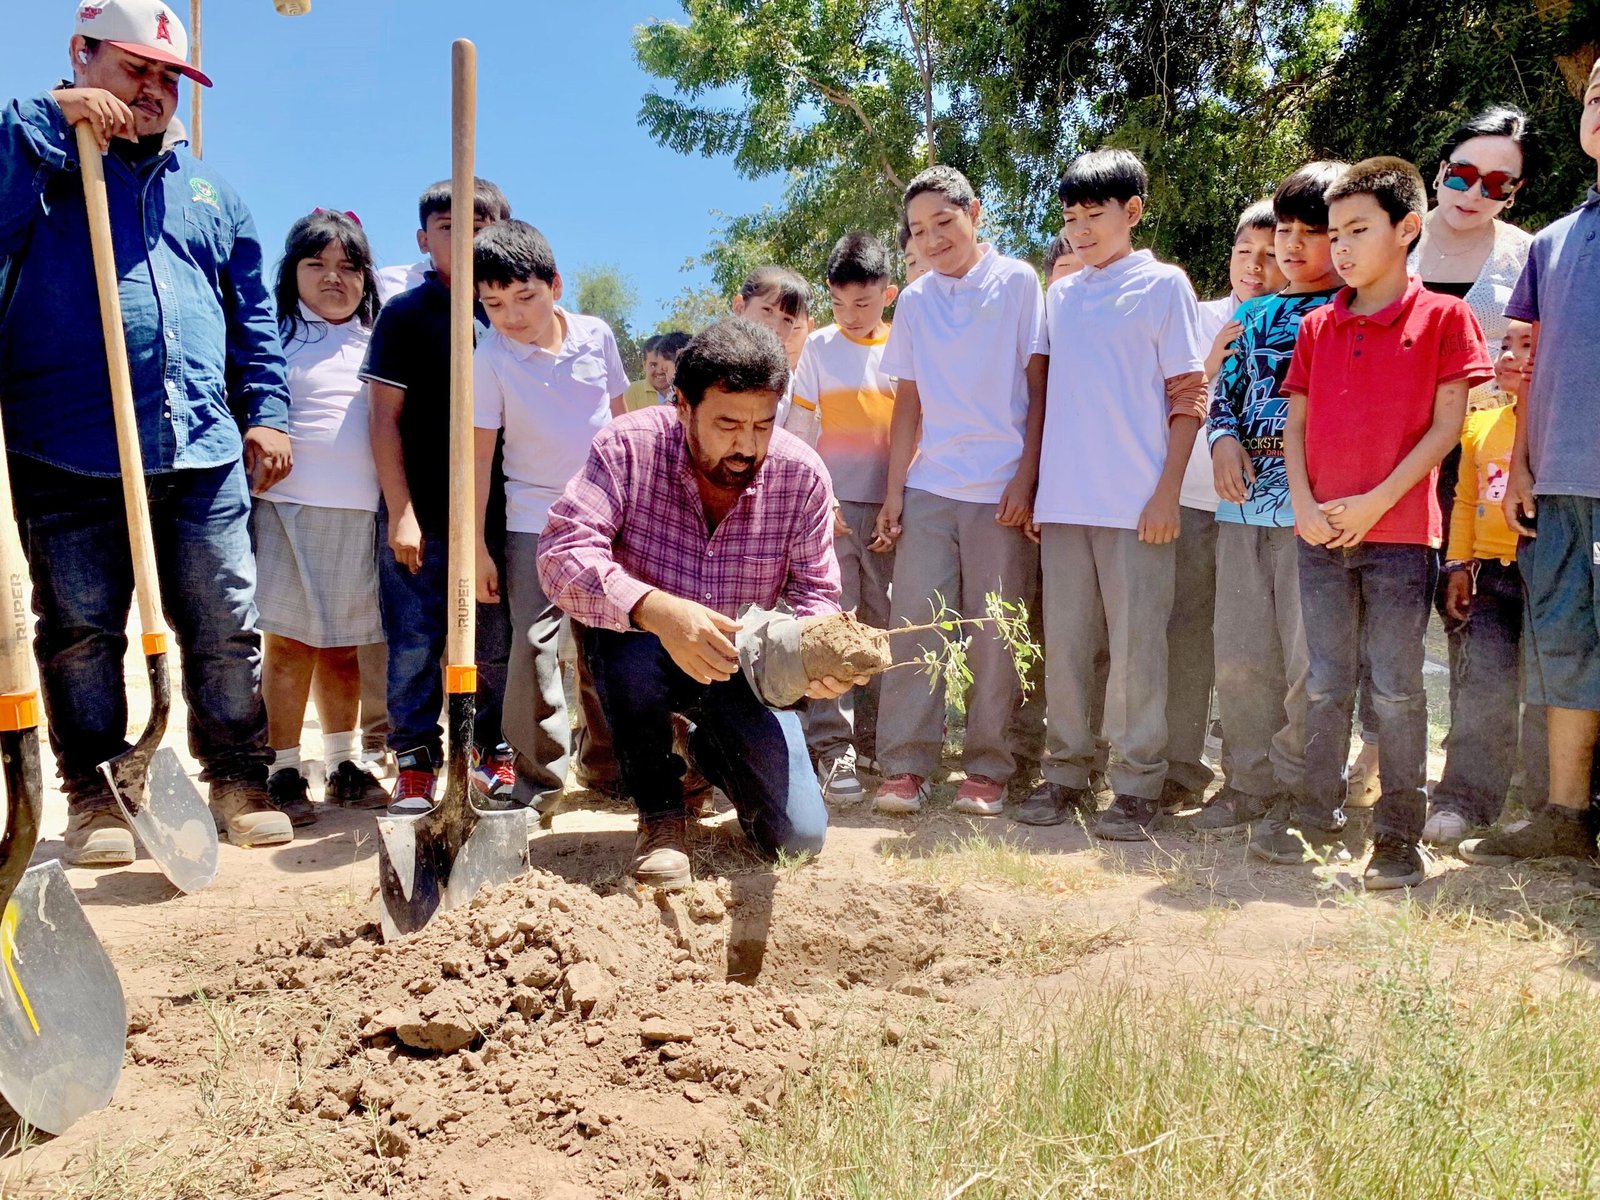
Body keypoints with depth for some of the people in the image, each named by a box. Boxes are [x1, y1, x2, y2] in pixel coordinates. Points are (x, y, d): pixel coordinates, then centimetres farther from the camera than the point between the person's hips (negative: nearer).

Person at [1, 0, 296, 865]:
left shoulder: (207, 187, 19)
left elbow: (252, 312, 19)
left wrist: (266, 411, 10)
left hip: (203, 449, 3)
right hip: (70, 455, -3)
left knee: (227, 629, 4)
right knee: (80, 632, 5)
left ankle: (237, 781, 16)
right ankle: (94, 796, 17)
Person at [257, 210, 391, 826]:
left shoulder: (378, 341, 16)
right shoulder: (276, 333, 5)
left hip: (361, 513, 3)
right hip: (289, 505, -3)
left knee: (342, 644, 10)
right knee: (289, 641, -2)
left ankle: (344, 764, 20)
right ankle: (284, 771, 6)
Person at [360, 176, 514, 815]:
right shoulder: (405, 313, 1)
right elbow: (385, 416, -3)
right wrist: (400, 513, -9)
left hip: (495, 512, 3)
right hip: (421, 515, -3)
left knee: (496, 641, 9)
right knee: (415, 645, 2)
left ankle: (495, 753, 23)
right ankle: (415, 765, 12)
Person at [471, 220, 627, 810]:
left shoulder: (597, 335, -2)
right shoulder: (490, 359, -10)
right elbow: (479, 455, -8)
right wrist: (478, 547, -9)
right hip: (535, 521, -3)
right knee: (535, 647, -10)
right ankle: (537, 780, 2)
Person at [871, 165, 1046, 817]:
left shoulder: (1017, 282, 3)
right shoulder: (914, 300, 13)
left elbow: (1038, 387, 0)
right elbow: (908, 403, 13)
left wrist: (1026, 477, -7)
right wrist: (893, 490, 6)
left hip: (1001, 490, -3)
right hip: (928, 488, 3)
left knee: (994, 633, 0)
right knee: (914, 623, -2)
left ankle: (988, 769, 9)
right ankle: (905, 766, 3)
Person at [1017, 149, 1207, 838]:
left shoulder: (1163, 285, 2)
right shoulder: (1060, 296, 15)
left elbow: (1188, 397, -2)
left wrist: (1167, 492, -10)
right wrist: (1034, 484, 10)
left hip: (1136, 502, -5)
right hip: (1063, 499, 5)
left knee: (1135, 647, -1)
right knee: (1064, 643, 8)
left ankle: (1136, 786, 8)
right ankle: (1066, 774, 18)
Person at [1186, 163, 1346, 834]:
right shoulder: (1254, 315, 20)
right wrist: (1223, 439, 0)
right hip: (1244, 502, 6)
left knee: (1310, 656, -5)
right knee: (1239, 656, 7)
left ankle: (1299, 788, 7)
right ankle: (1252, 782, 17)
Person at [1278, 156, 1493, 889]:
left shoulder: (1442, 316, -1)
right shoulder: (1317, 327, 12)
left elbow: (1446, 425, -6)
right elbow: (1295, 423, 10)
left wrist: (1377, 501, -14)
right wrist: (1303, 504, -5)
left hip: (1400, 532, -4)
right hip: (1321, 533, 4)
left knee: (1396, 686, 0)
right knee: (1325, 683, 10)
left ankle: (1399, 836, 9)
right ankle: (1319, 819, 21)